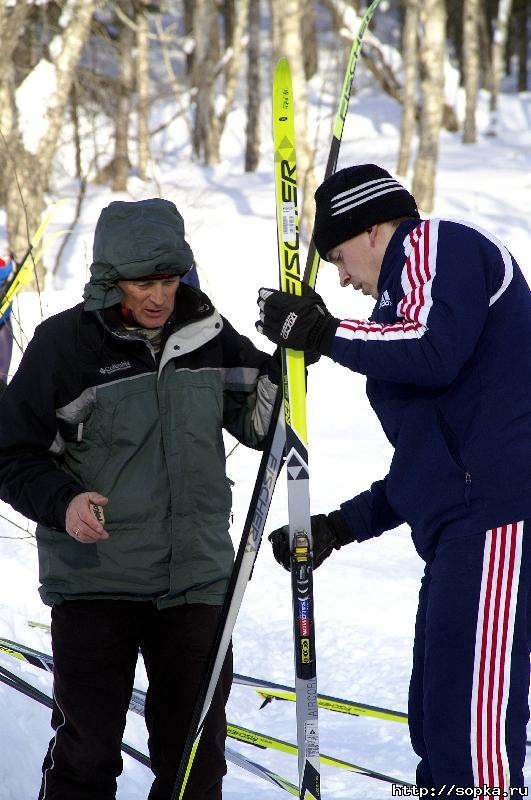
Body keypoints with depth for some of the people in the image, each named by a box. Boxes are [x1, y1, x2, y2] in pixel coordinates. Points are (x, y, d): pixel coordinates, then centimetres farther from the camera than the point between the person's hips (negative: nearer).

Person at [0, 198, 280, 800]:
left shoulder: (208, 334, 5)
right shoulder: (65, 342, -6)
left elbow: (259, 420, 14)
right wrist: (63, 501, -21)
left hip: (196, 576, 3)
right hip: (94, 577, -3)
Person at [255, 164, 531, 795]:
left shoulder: (439, 243, 3)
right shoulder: (407, 293, 30)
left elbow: (434, 352, -17)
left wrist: (322, 332, -5)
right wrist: (339, 527, 29)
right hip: (460, 530, 11)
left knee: (466, 728, -15)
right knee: (437, 726, 11)